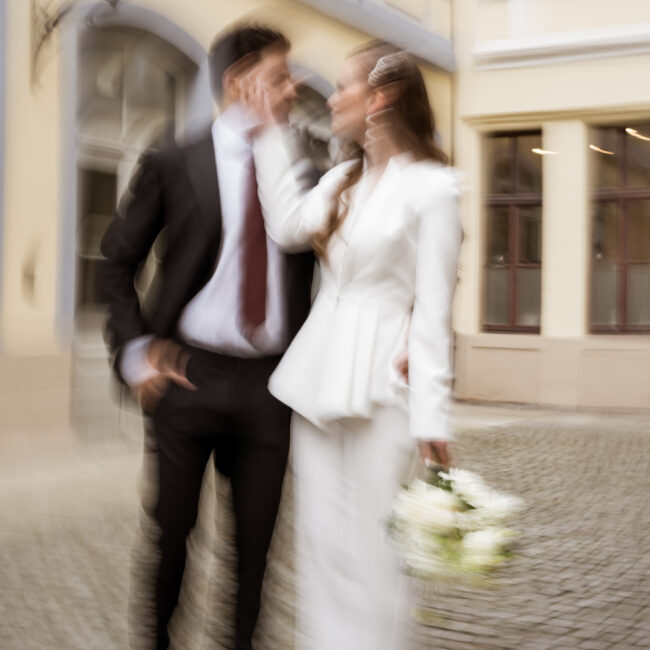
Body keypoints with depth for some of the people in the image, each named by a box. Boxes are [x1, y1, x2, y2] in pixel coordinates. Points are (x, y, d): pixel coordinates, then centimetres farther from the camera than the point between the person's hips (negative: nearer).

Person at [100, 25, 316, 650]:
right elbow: (117, 259, 4)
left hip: (271, 382, 2)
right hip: (188, 374, -2)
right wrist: (136, 351, -6)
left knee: (256, 537, 11)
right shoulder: (172, 166, -2)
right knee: (169, 531, 10)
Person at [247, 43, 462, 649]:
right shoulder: (342, 179, 16)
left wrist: (431, 415, -14)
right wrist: (268, 131, 4)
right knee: (321, 541, 11)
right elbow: (289, 225, -4)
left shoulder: (431, 186, -6)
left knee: (368, 549, -3)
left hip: (379, 385, -7)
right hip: (318, 377, 7)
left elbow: (433, 309, -9)